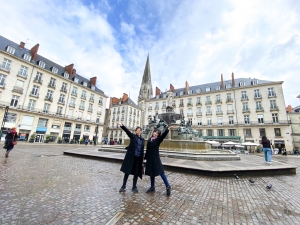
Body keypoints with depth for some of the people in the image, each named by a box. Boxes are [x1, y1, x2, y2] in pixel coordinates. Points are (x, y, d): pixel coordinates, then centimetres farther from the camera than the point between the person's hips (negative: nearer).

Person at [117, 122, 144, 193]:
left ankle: (134, 187, 26)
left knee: (136, 173, 9)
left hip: (138, 158, 3)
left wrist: (142, 158, 11)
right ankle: (123, 186, 24)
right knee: (127, 171, 6)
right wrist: (121, 125, -35)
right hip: (131, 157, -3)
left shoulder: (142, 139, 9)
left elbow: (142, 149, 13)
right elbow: (127, 131, -18)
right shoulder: (132, 136, 0)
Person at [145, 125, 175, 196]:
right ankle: (152, 187, 28)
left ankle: (168, 186, 12)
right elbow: (147, 149, 11)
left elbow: (163, 135, -26)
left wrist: (168, 129, -42)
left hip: (156, 158, -4)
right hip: (149, 158, 5)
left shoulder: (158, 140, -7)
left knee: (161, 172, -2)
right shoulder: (149, 140, 6)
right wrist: (145, 157, 15)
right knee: (151, 173, 13)